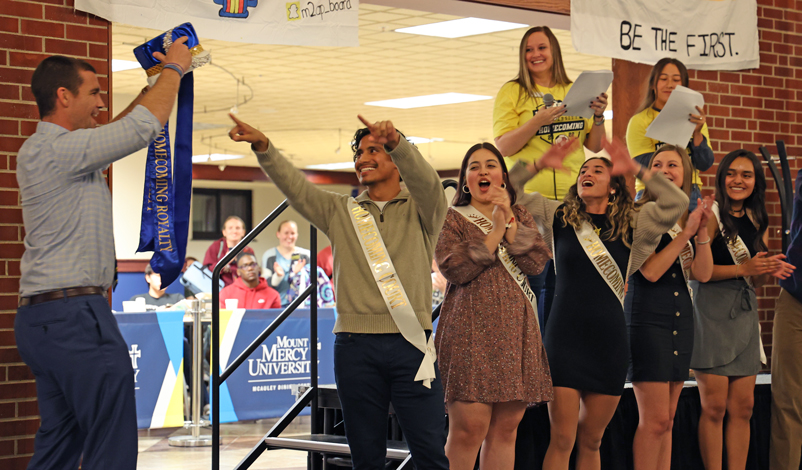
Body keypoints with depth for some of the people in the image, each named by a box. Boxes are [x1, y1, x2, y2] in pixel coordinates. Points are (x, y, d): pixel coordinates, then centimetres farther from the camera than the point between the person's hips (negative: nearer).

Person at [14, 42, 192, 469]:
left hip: (44, 317, 11)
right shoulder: (56, 149, -14)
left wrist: (155, 82, 30)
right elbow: (144, 127, -12)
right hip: (74, 315, -11)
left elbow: (119, 131, 31)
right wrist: (173, 69, 3)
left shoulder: (46, 150, 17)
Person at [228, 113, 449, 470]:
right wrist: (263, 147, -12)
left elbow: (427, 183, -13)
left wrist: (397, 142, -32)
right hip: (355, 344, 3)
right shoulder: (340, 212, 17)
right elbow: (293, 184, 5)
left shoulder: (421, 211, 8)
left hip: (410, 344, -2)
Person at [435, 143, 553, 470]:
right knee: (469, 428, -13)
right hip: (471, 329, -4)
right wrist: (496, 231, -7)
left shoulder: (520, 216, 19)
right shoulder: (452, 219, 8)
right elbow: (454, 268, -9)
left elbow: (538, 262, 1)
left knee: (506, 429, 2)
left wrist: (509, 221, -7)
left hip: (517, 331, 4)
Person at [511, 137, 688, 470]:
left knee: (591, 440, 9)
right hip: (565, 336, -2)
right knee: (562, 441, -7)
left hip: (610, 341, 2)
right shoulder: (557, 217, 8)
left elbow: (677, 203, -3)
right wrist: (539, 165, -5)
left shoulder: (632, 225, 9)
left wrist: (636, 169, -6)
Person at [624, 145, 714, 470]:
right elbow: (650, 271, -15)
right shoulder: (639, 214, -6)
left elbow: (703, 274, 4)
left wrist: (702, 231, -8)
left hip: (682, 320, 7)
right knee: (655, 419, -10)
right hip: (648, 319, -7)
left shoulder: (688, 216, 13)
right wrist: (685, 233, -16)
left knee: (667, 420, 9)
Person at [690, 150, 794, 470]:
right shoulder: (711, 215, -6)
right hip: (710, 311, -6)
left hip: (744, 314, 6)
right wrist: (743, 268, -19)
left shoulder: (758, 222, 15)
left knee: (742, 407, 5)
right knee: (715, 406, -5)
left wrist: (770, 272, 0)